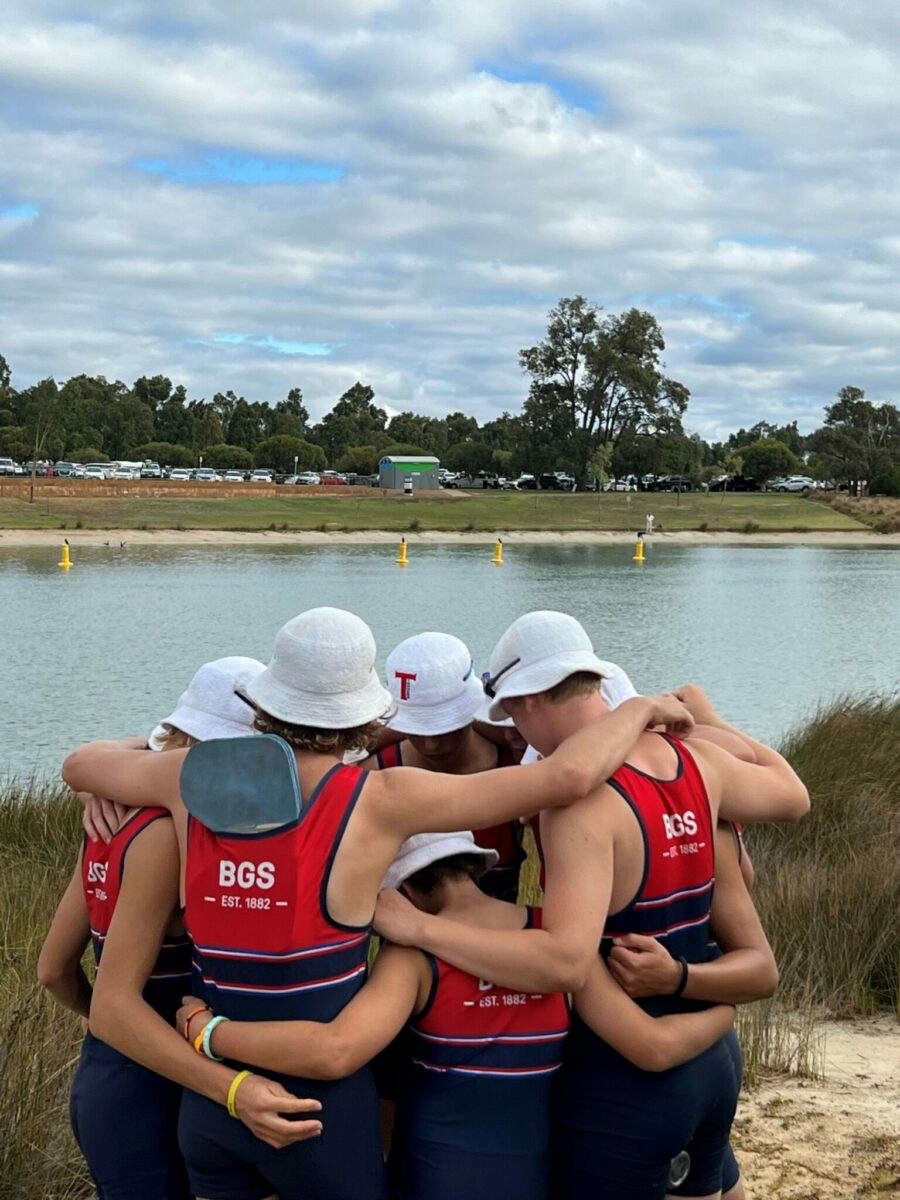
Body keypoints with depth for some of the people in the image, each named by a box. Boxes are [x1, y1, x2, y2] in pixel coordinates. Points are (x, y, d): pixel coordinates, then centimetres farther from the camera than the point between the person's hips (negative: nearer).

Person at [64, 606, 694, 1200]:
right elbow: (568, 776, -15)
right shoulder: (378, 802, -15)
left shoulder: (192, 779, -3)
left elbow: (78, 764, 19)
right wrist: (639, 709, 2)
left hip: (210, 1099, 4)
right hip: (321, 1101, -4)